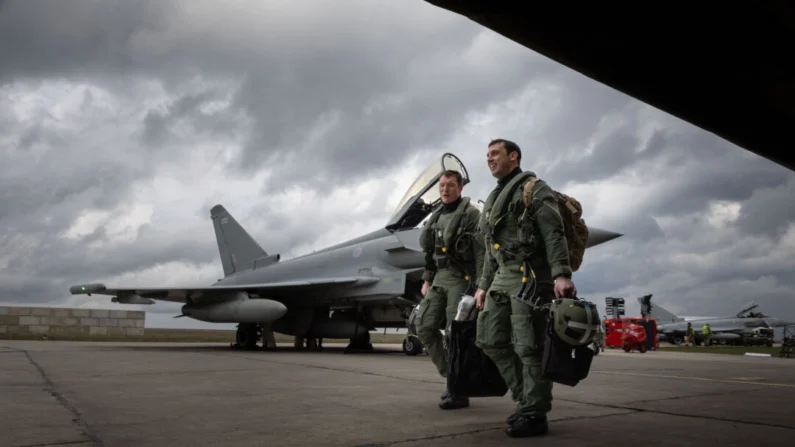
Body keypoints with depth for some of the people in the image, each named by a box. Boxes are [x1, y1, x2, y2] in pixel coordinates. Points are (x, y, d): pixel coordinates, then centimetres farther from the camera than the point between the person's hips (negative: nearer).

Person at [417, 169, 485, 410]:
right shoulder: (436, 216, 18)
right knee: (424, 327, 2)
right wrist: (427, 279, 15)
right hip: (439, 279, 7)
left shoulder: (471, 214, -4)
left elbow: (481, 252, -12)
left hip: (461, 278, -7)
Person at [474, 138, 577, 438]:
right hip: (502, 278, 9)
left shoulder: (534, 188, 1)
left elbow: (554, 233, -11)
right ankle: (527, 399, 16)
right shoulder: (493, 199, 26)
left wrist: (561, 274, -22)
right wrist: (483, 285, 22)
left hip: (530, 276, -9)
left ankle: (534, 414, 1)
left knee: (529, 346, -8)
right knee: (491, 340, 6)